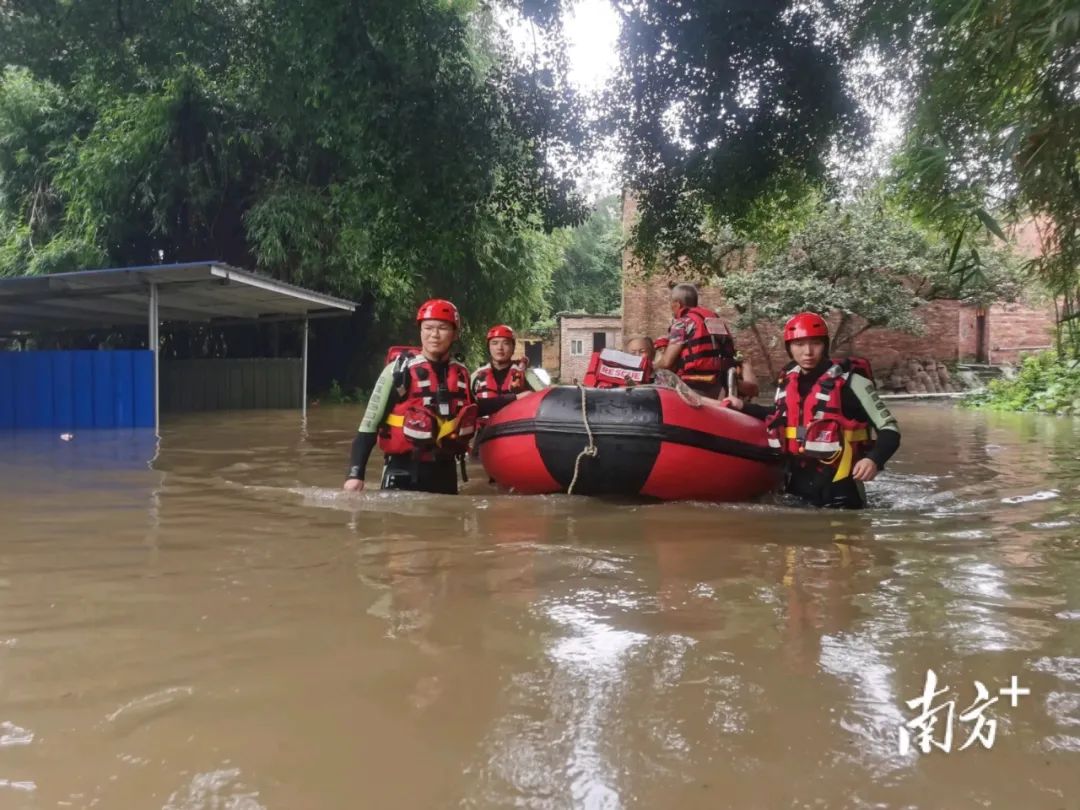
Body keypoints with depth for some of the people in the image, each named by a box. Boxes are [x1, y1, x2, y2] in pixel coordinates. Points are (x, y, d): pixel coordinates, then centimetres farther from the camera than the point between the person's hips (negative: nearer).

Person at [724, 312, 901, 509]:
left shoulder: (849, 380, -14)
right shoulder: (788, 380, 4)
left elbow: (890, 429, -11)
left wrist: (874, 460, -28)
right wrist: (743, 407, 20)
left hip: (838, 492, -6)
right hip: (796, 487, 6)